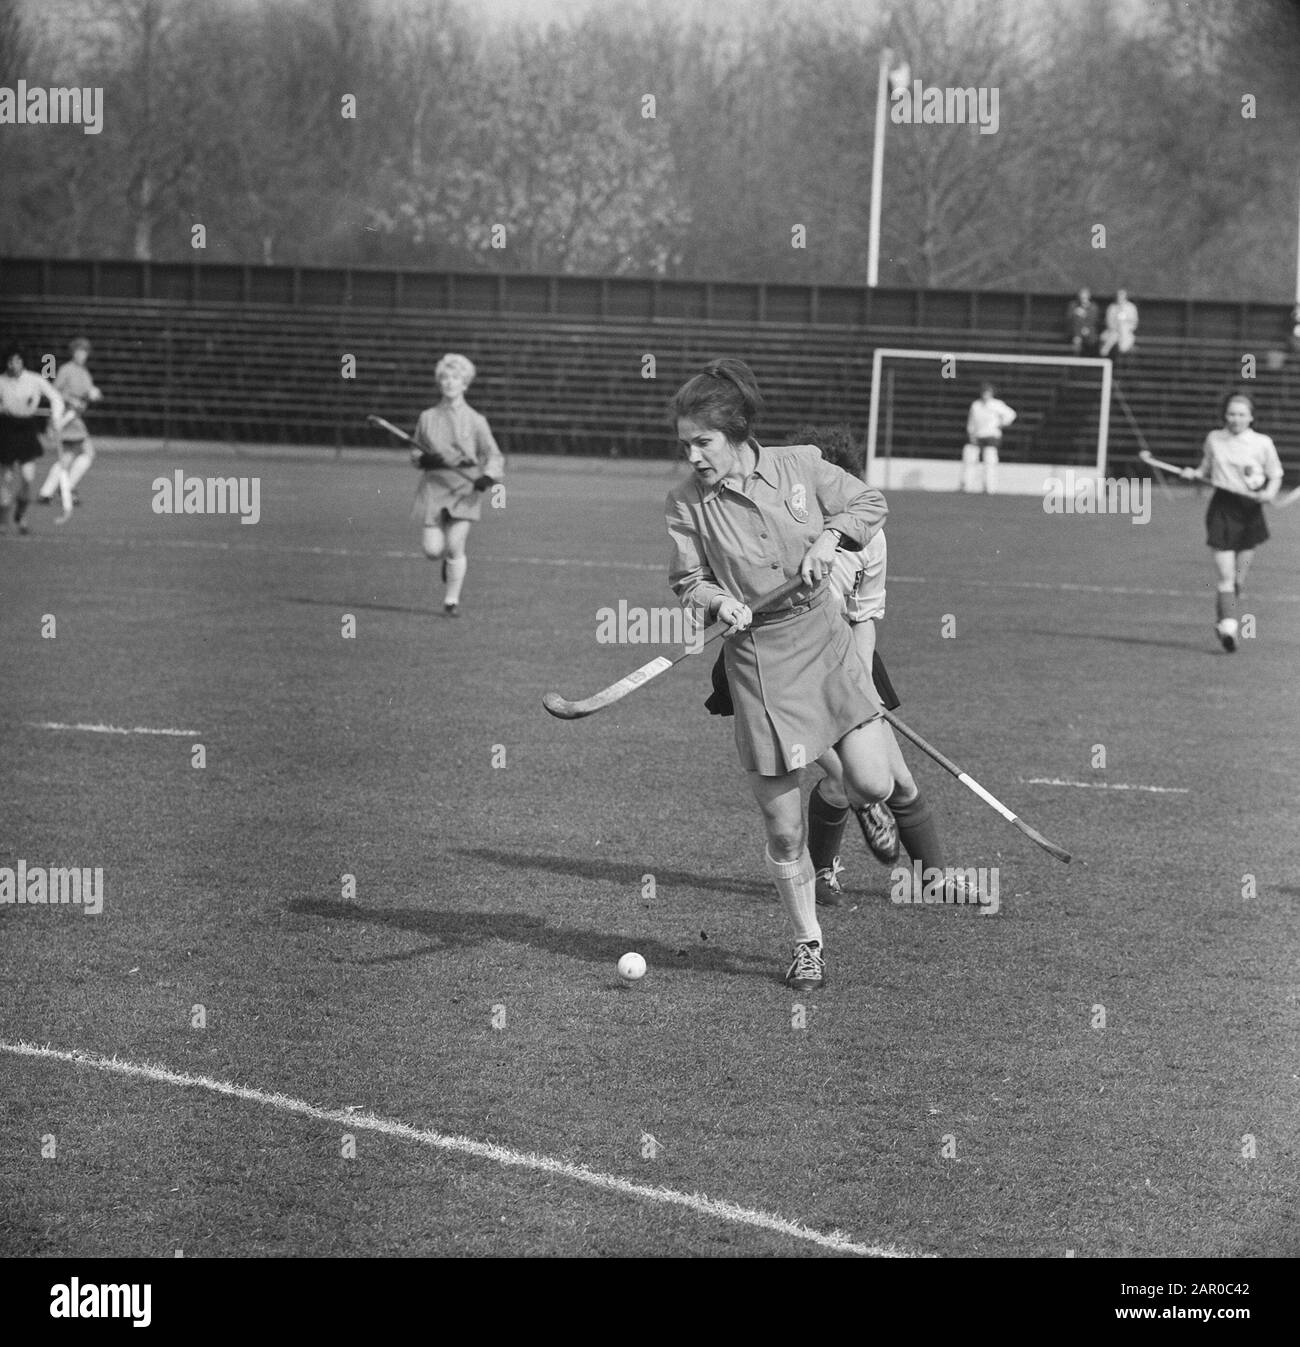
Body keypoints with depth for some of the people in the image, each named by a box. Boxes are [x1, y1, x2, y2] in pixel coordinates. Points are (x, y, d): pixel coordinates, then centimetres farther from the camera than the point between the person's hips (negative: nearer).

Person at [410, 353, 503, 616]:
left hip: (465, 487, -2)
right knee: (433, 550, -5)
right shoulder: (427, 417, 7)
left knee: (455, 547, -11)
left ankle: (452, 599, 5)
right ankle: (450, 561, 32)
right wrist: (423, 459, -8)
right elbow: (415, 451, 16)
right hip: (433, 485, 2)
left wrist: (487, 477, -17)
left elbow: (493, 456, 3)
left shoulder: (475, 421, 1)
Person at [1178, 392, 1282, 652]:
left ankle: (1223, 622, 27)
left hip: (1250, 511, 0)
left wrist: (1270, 492, -12)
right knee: (1225, 575, -12)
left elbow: (1275, 476, 7)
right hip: (1222, 508, 0)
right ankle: (1228, 626, -16)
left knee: (1239, 578, 7)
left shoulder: (1263, 443, 0)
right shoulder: (1214, 439, 5)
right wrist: (1194, 474, -4)